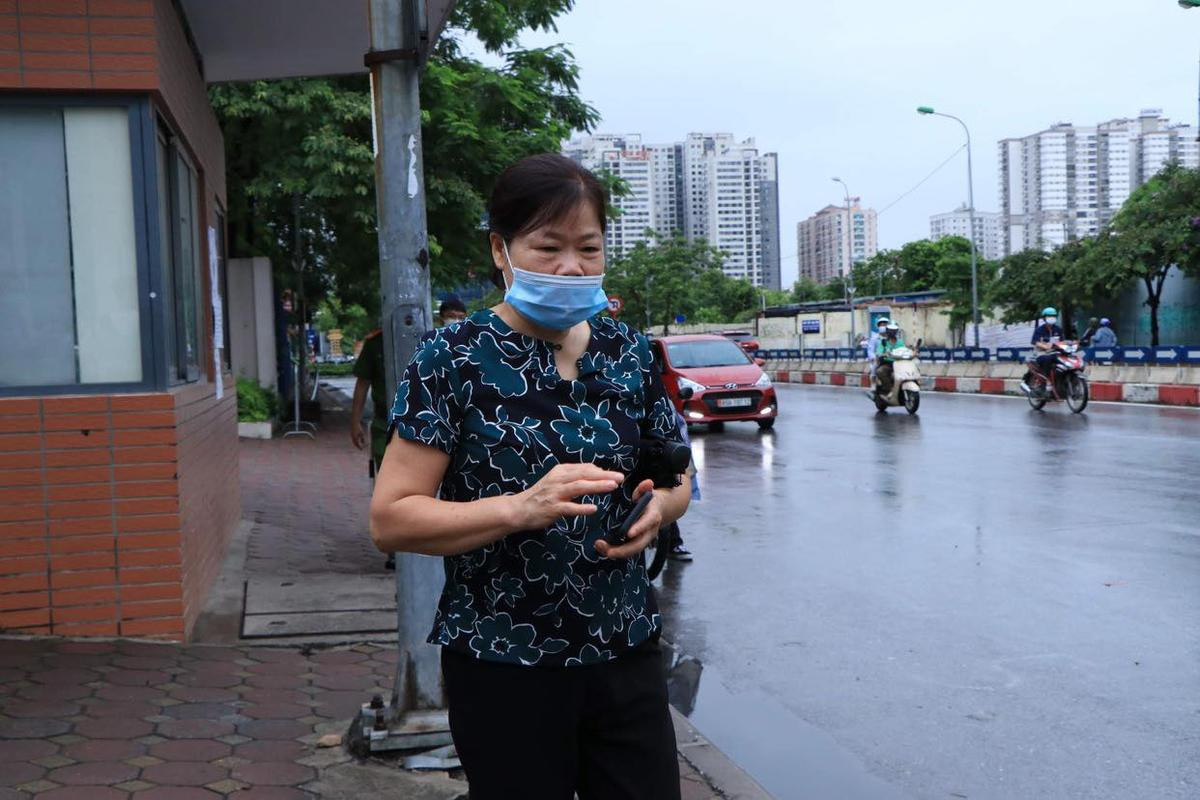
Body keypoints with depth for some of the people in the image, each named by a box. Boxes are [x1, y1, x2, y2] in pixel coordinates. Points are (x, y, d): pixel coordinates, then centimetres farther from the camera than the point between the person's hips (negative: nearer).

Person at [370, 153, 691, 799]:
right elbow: (390, 520, -13)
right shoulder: (455, 357, -9)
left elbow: (674, 478, 16)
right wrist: (524, 507, -26)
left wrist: (657, 506, -8)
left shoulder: (628, 352, 5)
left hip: (626, 654, 4)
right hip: (505, 668, -4)